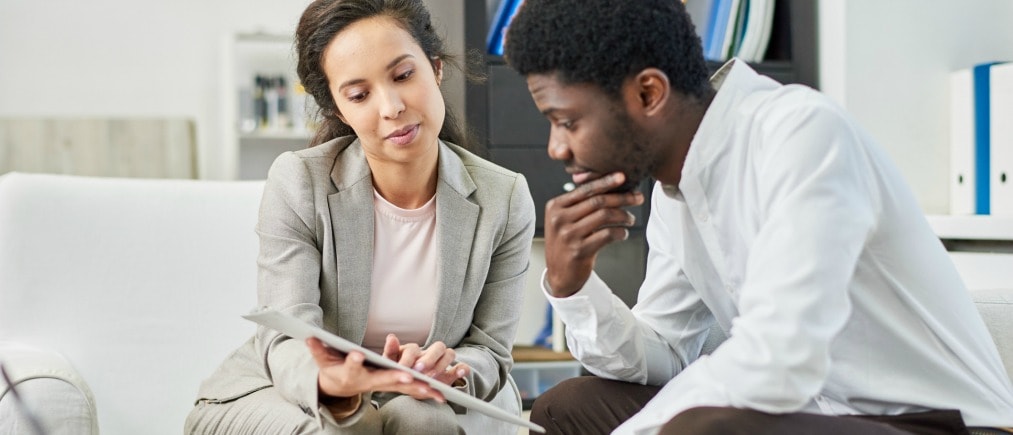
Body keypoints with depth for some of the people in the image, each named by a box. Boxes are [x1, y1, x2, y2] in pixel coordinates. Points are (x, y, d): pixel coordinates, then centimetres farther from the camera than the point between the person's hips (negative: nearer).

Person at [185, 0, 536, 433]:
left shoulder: (504, 201, -11)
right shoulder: (297, 183, -17)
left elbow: (488, 351, -7)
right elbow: (289, 340, -21)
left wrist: (444, 374, -32)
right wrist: (329, 380, -46)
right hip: (269, 395, -1)